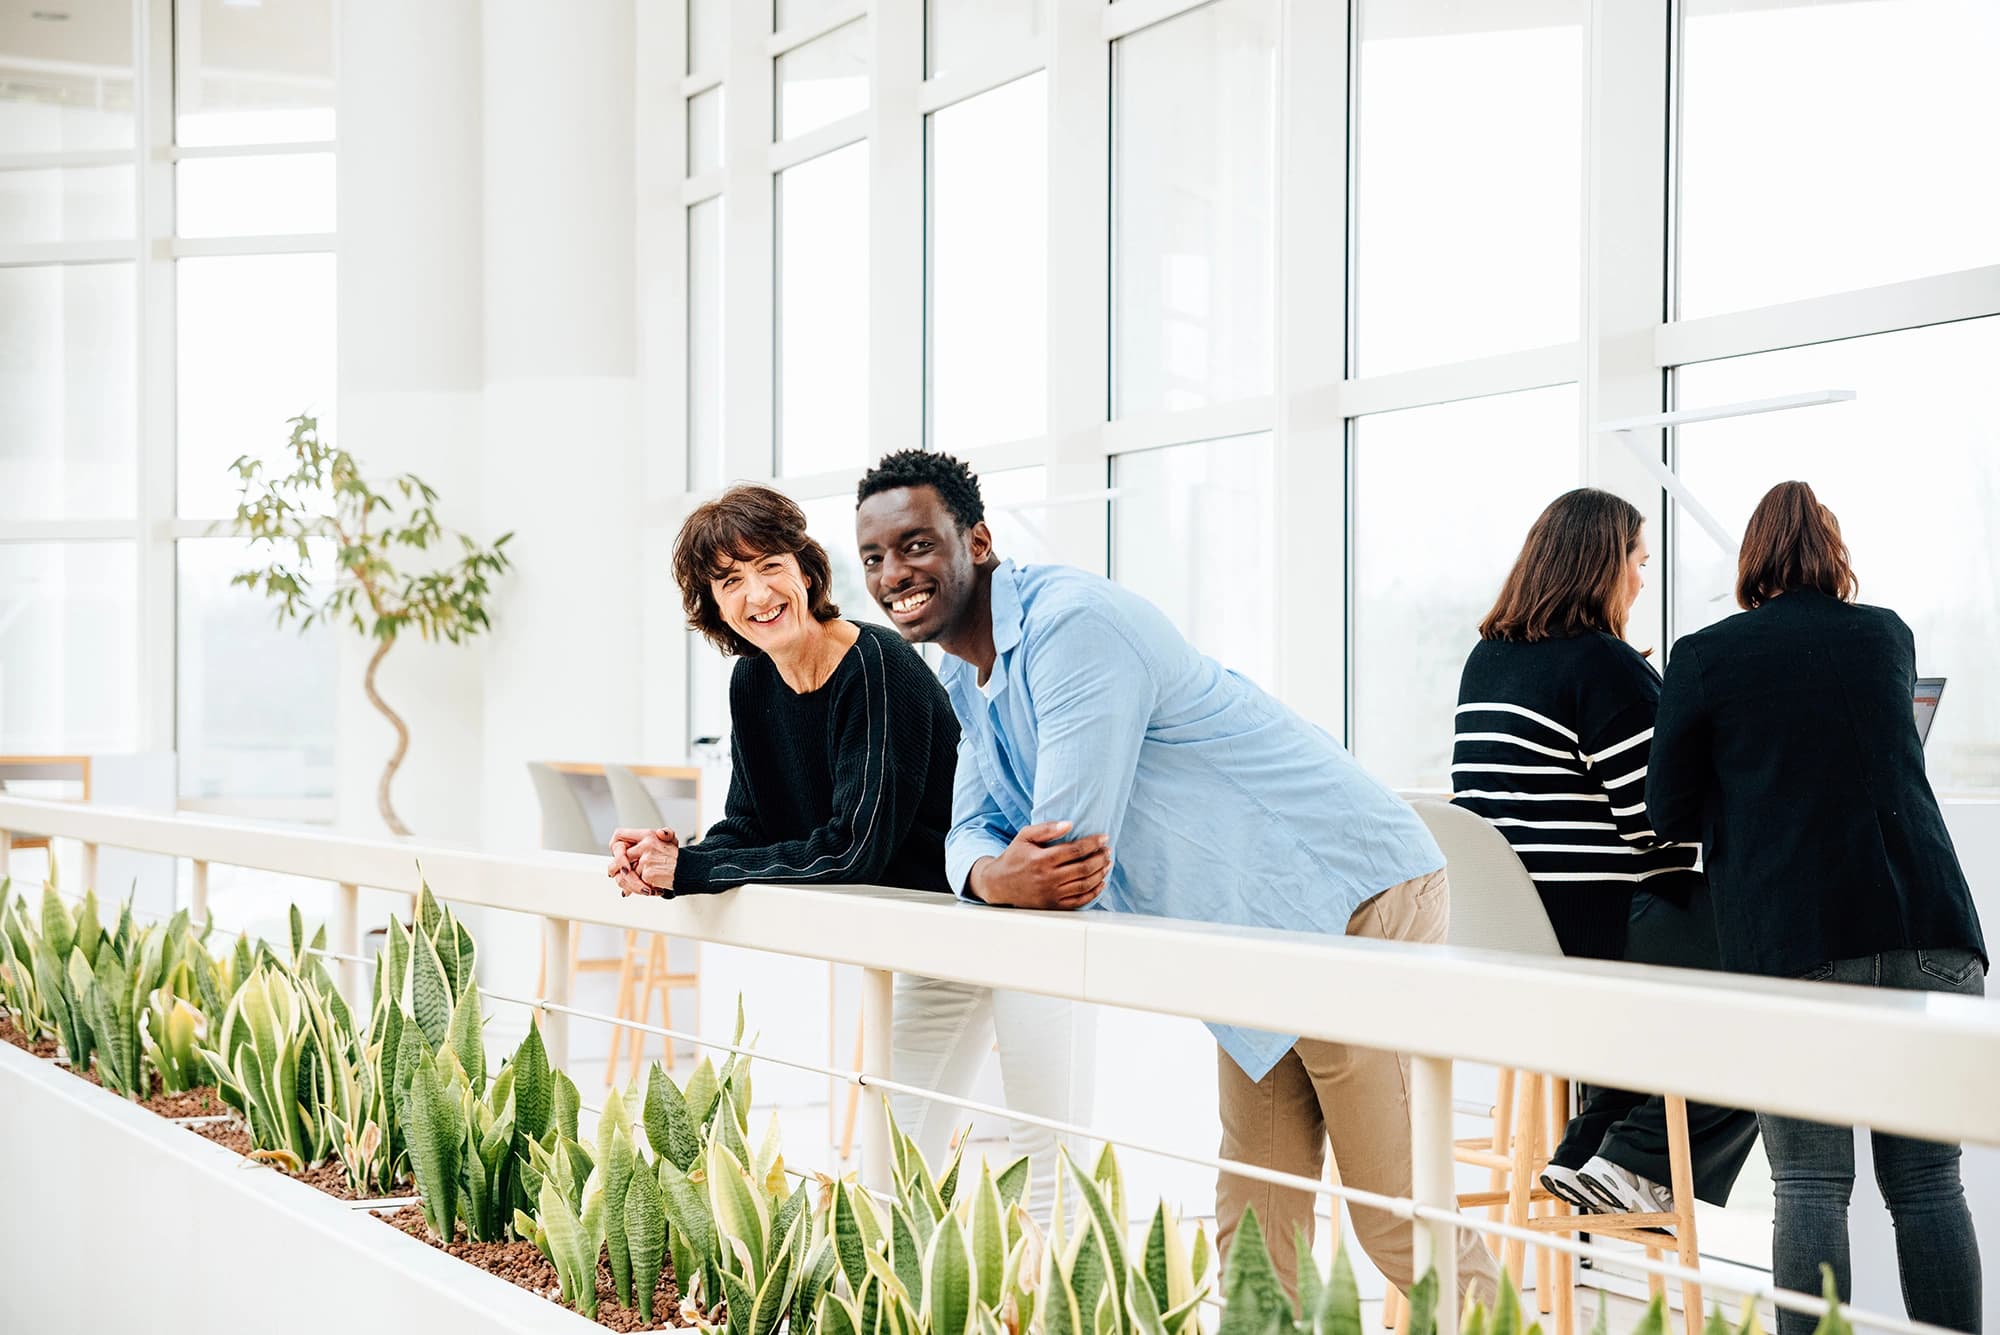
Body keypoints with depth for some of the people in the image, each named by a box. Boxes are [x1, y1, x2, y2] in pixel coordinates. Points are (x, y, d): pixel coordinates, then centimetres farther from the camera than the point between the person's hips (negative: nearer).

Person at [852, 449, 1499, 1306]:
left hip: (1354, 903, -9)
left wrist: (998, 878, -5)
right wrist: (994, 874, -19)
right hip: (1256, 940, 10)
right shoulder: (967, 676, 10)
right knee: (1255, 1224, 12)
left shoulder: (1073, 624, -21)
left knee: (1397, 1220, -7)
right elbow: (971, 828, 5)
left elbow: (1075, 854, -24)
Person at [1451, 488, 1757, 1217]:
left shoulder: (1485, 660, 12)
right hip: (1597, 929, -9)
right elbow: (1659, 822, -17)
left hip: (1501, 933, 9)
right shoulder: (1608, 666, -14)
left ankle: (1588, 1148, 23)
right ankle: (1637, 1161, 2)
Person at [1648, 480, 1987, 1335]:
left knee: (1811, 1186, 1)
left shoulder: (1703, 656, 3)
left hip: (1794, 942, -3)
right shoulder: (1888, 636, 14)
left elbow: (1669, 814, 4)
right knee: (1928, 1182, 7)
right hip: (1931, 932, 3)